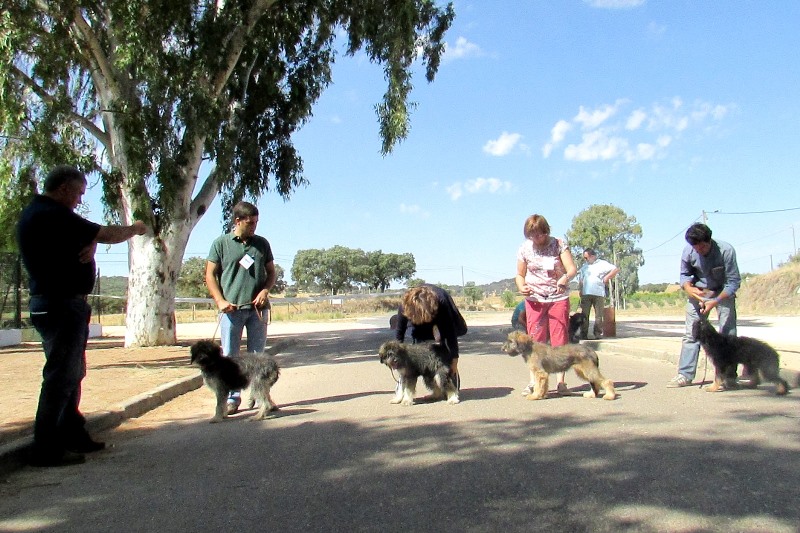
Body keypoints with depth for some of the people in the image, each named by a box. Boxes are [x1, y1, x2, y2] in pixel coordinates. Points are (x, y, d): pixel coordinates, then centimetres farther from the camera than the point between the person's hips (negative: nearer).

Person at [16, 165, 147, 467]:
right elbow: (108, 235, -15)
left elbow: (90, 236, 15)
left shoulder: (36, 214, 16)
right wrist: (134, 229, 3)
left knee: (71, 374, 16)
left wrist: (90, 245, -9)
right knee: (60, 377, -6)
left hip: (57, 304, 11)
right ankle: (46, 450, 0)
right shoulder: (53, 215, -17)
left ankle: (73, 436, 25)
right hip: (61, 306, -11)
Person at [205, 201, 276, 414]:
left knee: (257, 355, 8)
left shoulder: (262, 243, 10)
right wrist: (220, 301, -9)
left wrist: (265, 290, -5)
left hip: (257, 308, 2)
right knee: (229, 355, 1)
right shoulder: (221, 243, 3)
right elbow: (210, 275, 3)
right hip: (231, 309, -2)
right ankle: (232, 398, 9)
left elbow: (271, 272, 15)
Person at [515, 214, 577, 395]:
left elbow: (572, 269, -13)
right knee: (535, 340, 0)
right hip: (534, 299, 1)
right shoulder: (524, 249, -2)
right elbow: (520, 275, 7)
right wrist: (521, 287, -15)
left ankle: (561, 380, 7)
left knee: (560, 339, 1)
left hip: (558, 297, -1)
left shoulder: (559, 245, -7)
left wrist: (565, 278, -36)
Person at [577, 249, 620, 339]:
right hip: (585, 294, 4)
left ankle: (598, 334, 5)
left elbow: (616, 270, -4)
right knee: (584, 315, 0)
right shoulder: (584, 266, 18)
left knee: (599, 315, 1)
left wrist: (607, 278, -8)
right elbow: (580, 279, 21)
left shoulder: (602, 264, 2)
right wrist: (580, 289, 8)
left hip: (598, 294, -4)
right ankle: (583, 334, 1)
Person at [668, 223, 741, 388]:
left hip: (723, 292, -2)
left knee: (728, 333, -8)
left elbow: (733, 282, -21)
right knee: (691, 333, -2)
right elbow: (684, 275, -1)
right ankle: (685, 374, -1)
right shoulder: (688, 252, -17)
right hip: (698, 292, 2)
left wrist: (715, 302, -31)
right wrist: (689, 288, -23)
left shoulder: (726, 251, -26)